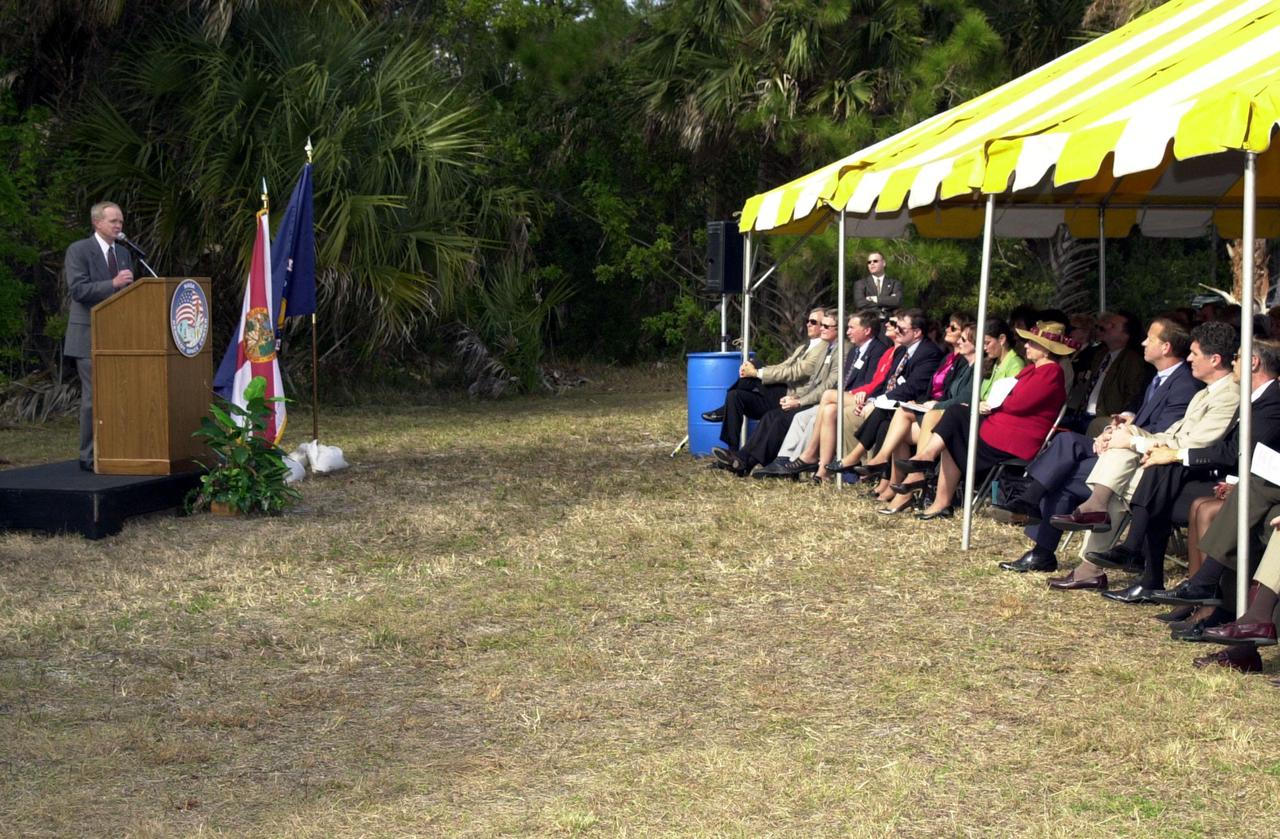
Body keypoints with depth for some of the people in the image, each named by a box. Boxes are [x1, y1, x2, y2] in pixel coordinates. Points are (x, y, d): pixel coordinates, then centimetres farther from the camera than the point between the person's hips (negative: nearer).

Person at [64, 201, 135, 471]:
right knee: (94, 397, -5)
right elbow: (77, 289, -16)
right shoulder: (79, 250, -5)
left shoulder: (124, 253, 16)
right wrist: (113, 284, -24)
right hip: (90, 336, -6)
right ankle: (89, 457, 1)